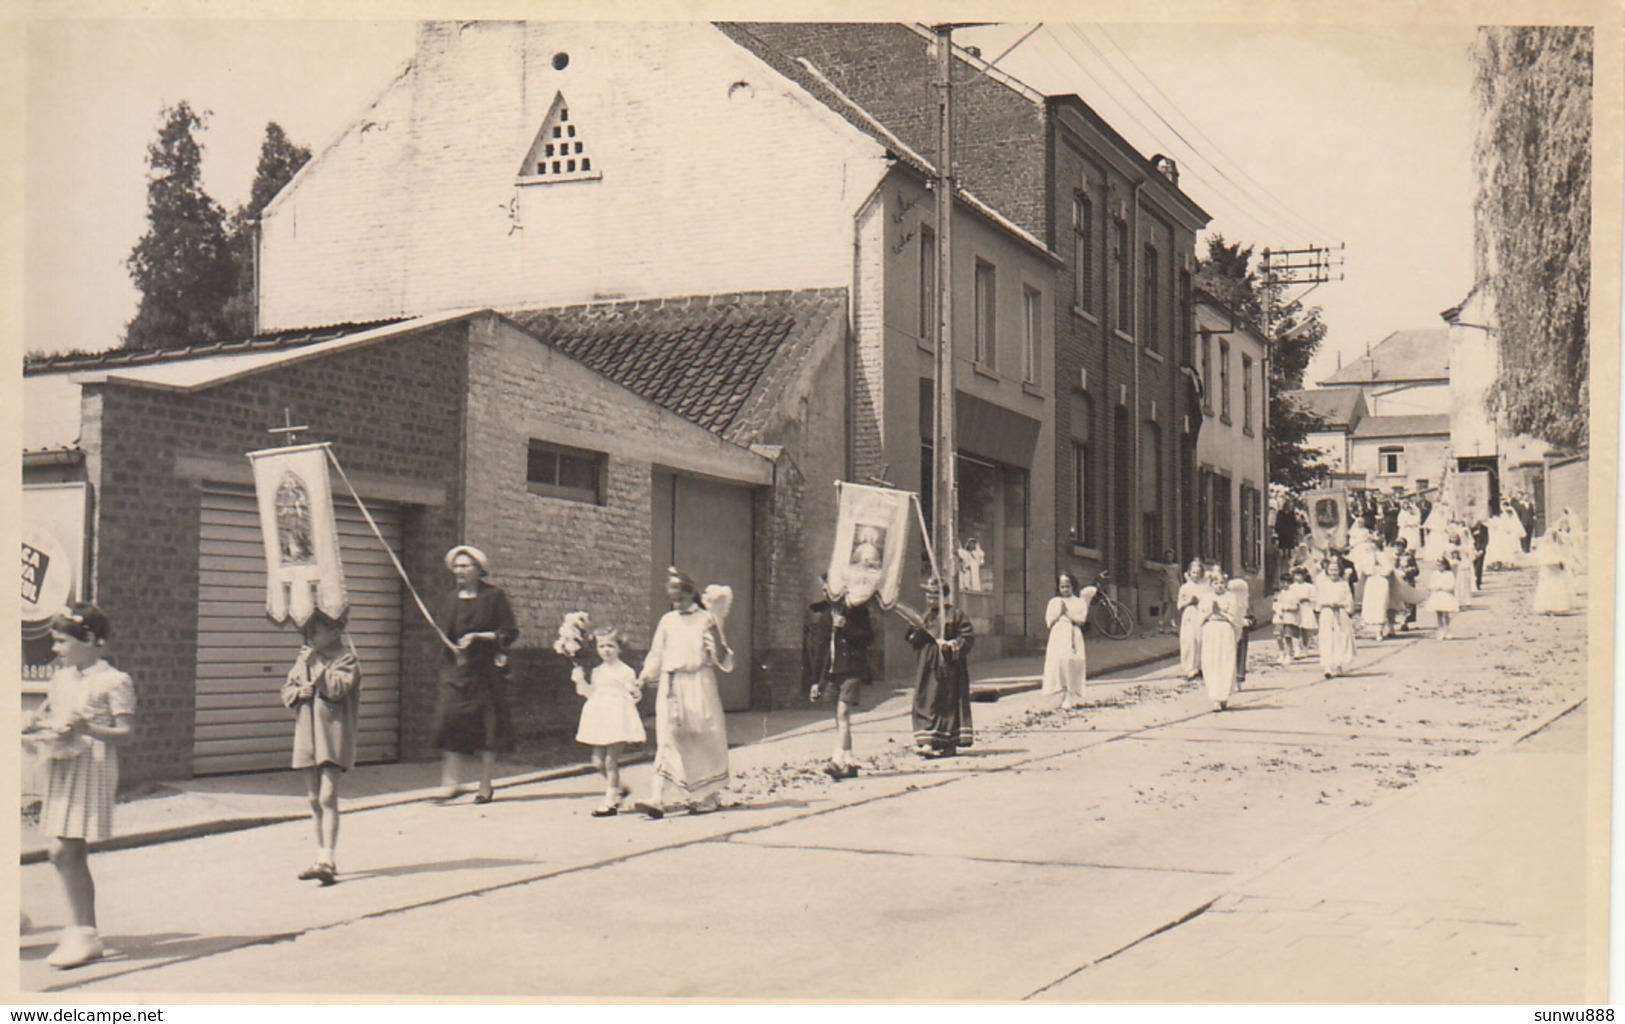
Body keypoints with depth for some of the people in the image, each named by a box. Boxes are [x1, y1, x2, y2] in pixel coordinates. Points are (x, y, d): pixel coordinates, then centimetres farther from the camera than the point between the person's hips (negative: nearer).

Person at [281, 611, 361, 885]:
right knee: (314, 800, 11)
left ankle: (327, 860, -18)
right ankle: (322, 857, 19)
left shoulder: (345, 659, -4)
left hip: (333, 734, -7)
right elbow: (286, 690, 18)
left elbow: (337, 688, -18)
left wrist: (315, 664, -17)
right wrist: (298, 692, -4)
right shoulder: (304, 658, 15)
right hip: (307, 736, 7)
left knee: (328, 797, -14)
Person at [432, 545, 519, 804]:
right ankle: (451, 780, -8)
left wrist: (477, 637, -15)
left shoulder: (494, 596, -2)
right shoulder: (452, 599, 13)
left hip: (485, 669, -4)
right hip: (455, 670, 4)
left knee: (485, 725, -1)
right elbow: (443, 631, 19)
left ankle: (485, 786, 9)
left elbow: (509, 633, -5)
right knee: (449, 716, -11)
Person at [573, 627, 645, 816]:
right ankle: (618, 789, 28)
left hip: (618, 717, -6)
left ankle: (610, 802, 2)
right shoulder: (596, 672, 14)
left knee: (611, 761, -5)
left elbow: (634, 696, 0)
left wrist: (635, 692, -20)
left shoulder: (625, 671, -2)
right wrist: (580, 680, 6)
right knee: (598, 762, 6)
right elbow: (591, 694, 16)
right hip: (599, 718, 6)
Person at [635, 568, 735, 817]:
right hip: (672, 686, 2)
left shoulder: (707, 619, 4)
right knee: (667, 739, -7)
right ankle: (659, 800, -16)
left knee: (702, 740, 3)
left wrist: (716, 640, -15)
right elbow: (656, 655, 19)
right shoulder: (667, 621, 12)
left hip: (699, 685, -2)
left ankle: (708, 797, 16)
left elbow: (722, 660, 3)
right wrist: (644, 679, 11)